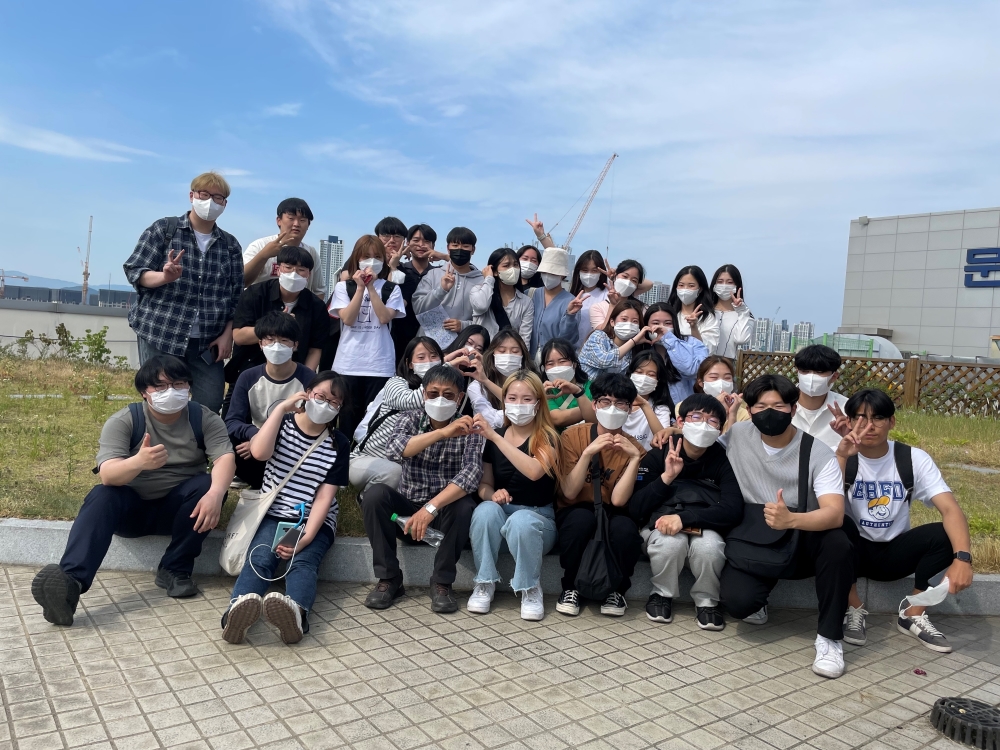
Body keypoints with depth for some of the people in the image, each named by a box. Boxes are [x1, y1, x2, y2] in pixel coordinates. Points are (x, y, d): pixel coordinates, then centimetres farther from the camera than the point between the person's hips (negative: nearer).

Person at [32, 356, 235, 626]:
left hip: (177, 509, 1)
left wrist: (215, 494, -44)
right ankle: (70, 582, -47)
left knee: (208, 485, -28)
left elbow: (225, 457, -22)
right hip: (132, 506, 0)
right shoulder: (123, 421, -11)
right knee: (101, 497, -30)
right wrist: (139, 462, -49)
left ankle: (174, 570, -19)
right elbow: (108, 475, -25)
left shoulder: (204, 418, -7)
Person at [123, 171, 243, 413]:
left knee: (210, 408, -2)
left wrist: (227, 334, -1)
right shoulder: (164, 229, 3)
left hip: (207, 342, 2)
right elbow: (134, 271, -1)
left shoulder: (230, 245, 10)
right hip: (159, 334, -2)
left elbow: (236, 296, 9)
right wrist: (164, 276, -21)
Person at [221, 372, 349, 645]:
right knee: (260, 559, -28)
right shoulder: (283, 423, 6)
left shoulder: (338, 444, 2)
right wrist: (281, 407, -15)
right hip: (273, 515, 1)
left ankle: (295, 612, -60)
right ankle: (239, 607, -56)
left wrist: (306, 537, -20)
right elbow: (259, 452, -16)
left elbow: (325, 495, -6)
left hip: (316, 522, -1)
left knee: (302, 562, -30)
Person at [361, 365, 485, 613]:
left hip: (447, 507, -1)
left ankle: (442, 582, -12)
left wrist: (431, 508, -38)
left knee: (465, 507, -33)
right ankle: (389, 578, -12)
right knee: (374, 493, -25)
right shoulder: (411, 418, -5)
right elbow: (393, 450, -26)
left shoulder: (468, 429, -9)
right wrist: (442, 433, -39)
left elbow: (472, 473, -26)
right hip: (408, 505, 2)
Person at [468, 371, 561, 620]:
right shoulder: (494, 437, 3)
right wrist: (493, 494, -16)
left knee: (520, 520, -37)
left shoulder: (548, 437, -10)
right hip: (501, 513, 3)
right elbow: (484, 484, 10)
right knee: (486, 509, -31)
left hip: (538, 518, -3)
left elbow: (534, 471, -32)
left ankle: (531, 589, -13)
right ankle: (484, 584, -13)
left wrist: (494, 436, -34)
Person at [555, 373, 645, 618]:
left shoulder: (634, 448, -6)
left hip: (612, 516, 1)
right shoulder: (573, 436, -9)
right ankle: (570, 587, -9)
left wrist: (634, 458, -26)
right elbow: (569, 492, -17)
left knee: (625, 528, -33)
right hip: (575, 513, -1)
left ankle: (616, 590, -3)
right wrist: (588, 453, -29)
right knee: (582, 518, -35)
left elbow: (618, 500, -17)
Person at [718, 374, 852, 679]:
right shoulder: (737, 435, -6)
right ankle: (757, 602, 13)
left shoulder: (818, 453, -13)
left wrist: (791, 519, -48)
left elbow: (835, 514, -28)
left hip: (803, 541, 0)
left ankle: (829, 636, -14)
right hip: (751, 542, 1)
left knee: (838, 544, -35)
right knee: (738, 602, -29)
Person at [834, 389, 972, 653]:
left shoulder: (914, 459, -8)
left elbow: (951, 509, -20)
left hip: (894, 554, 2)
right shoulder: (840, 456, -11)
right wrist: (841, 458, -34)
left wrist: (962, 557, -38)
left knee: (946, 535, -24)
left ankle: (913, 615, -6)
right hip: (854, 552, -2)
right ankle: (853, 611, -13)